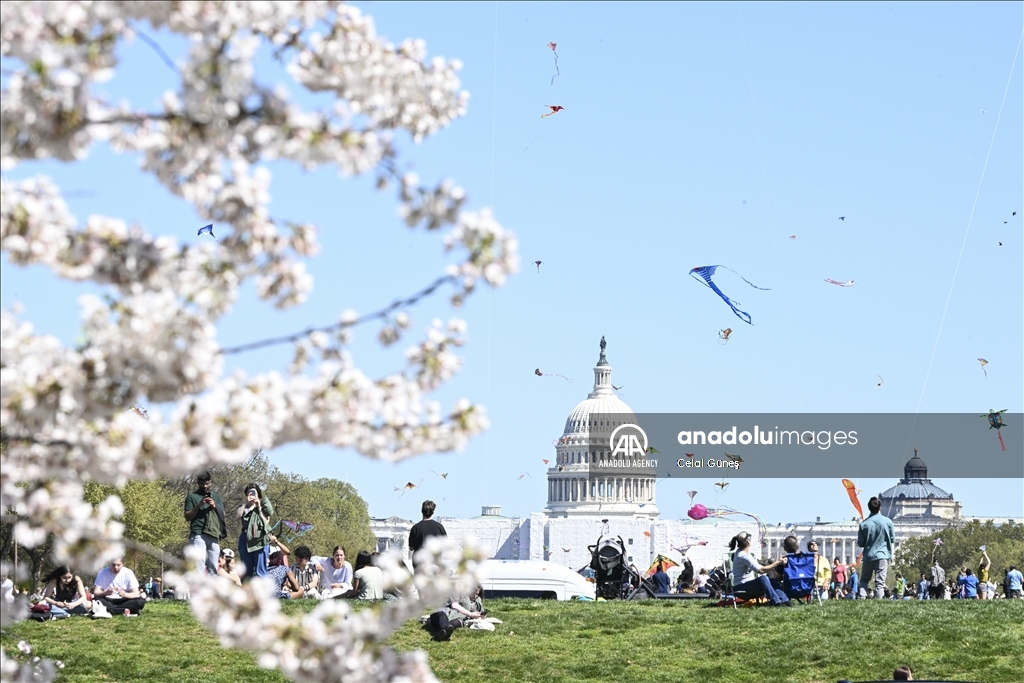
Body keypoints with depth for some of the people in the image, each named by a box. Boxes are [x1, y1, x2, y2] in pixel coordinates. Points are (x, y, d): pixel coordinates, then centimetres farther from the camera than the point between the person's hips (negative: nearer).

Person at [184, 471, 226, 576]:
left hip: (214, 535, 4)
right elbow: (187, 517, 3)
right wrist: (199, 505, -9)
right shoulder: (192, 496, 10)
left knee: (213, 568, 3)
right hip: (198, 535, -4)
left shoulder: (216, 497, 22)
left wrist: (214, 506, -2)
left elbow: (223, 514, 16)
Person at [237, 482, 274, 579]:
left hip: (261, 540, -3)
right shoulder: (244, 507, 19)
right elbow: (238, 515, -2)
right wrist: (246, 503, -2)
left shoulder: (263, 505, 13)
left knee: (260, 572, -9)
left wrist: (259, 508, 0)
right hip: (245, 540, 3)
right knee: (247, 572, 4)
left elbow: (266, 521, 2)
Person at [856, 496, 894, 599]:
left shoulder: (864, 524, -4)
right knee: (880, 582, -1)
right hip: (883, 556, -1)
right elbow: (892, 540, 5)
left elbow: (860, 543, 1)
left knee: (864, 579, 13)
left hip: (868, 556, 1)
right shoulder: (887, 521, -3)